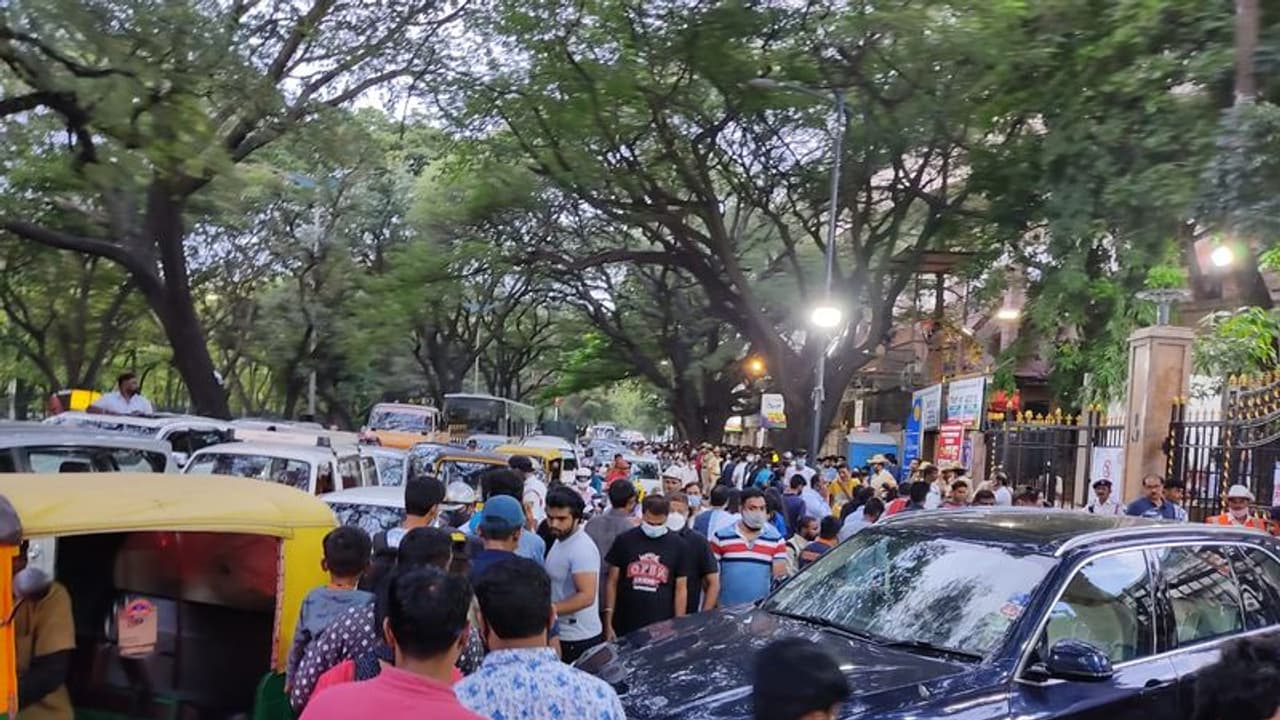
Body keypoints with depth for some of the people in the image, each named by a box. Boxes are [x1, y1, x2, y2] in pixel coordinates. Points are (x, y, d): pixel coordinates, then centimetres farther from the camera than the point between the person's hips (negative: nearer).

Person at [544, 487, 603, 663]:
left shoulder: (582, 549, -20)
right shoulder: (560, 540, 10)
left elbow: (587, 596, -26)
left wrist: (549, 609, -25)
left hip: (578, 639, -9)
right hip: (561, 633, 9)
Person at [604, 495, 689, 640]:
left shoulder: (678, 546, 3)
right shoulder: (624, 540, 1)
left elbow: (681, 589, 5)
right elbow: (612, 582, 4)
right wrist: (608, 623, 1)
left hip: (661, 628, 0)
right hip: (625, 627, 0)